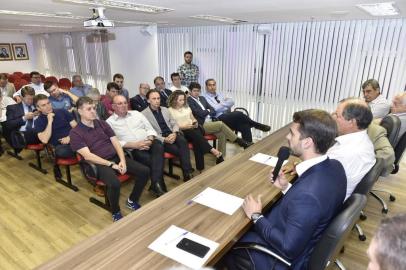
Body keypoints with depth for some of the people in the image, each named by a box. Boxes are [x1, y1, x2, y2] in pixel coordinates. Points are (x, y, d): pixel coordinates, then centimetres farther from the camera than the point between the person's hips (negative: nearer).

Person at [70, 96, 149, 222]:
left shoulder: (102, 123, 13)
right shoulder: (75, 133, -3)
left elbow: (116, 142, 8)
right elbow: (87, 156, -13)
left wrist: (122, 160, -9)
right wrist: (111, 164, -18)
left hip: (116, 157, 6)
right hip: (99, 164, -5)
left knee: (144, 171, -11)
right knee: (114, 183, -36)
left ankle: (132, 201, 12)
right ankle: (116, 212, -4)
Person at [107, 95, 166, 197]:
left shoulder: (136, 113, 19)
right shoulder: (110, 122, 6)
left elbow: (150, 129, 16)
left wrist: (149, 139, -7)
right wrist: (134, 145, -17)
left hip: (148, 143, 3)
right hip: (132, 150, -3)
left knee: (158, 145, -32)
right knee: (150, 159, -33)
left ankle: (156, 184, -34)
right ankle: (159, 184, -16)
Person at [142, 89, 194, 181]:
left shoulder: (165, 109, 17)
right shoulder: (144, 114, -1)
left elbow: (174, 124, 14)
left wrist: (174, 133, -10)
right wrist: (164, 139, -19)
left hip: (171, 134, 4)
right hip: (160, 140, -4)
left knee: (183, 141, -30)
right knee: (180, 150, -28)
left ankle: (188, 172, -30)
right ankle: (187, 172, -12)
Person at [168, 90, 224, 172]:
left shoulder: (187, 107, 20)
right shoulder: (170, 110, 3)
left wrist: (195, 123, 3)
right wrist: (184, 126, -15)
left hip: (193, 128, 4)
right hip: (181, 131, -4)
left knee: (197, 141, -33)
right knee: (196, 135, -36)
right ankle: (215, 152, -43)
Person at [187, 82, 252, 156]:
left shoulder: (202, 98, 20)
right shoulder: (189, 101, -4)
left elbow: (213, 110, 15)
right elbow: (200, 113, -14)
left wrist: (206, 113, -5)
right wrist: (208, 111, 5)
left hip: (210, 122, 7)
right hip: (201, 125, -7)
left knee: (222, 134, -20)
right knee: (221, 124, -25)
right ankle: (240, 142, -15)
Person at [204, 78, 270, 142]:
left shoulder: (219, 95, 24)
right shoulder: (206, 97, 2)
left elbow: (232, 102, 12)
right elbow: (215, 109, -14)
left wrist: (223, 103, -5)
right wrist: (226, 103, -3)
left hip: (229, 115, 7)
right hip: (219, 118, -7)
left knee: (245, 125, -22)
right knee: (239, 114, -30)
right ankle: (258, 125, -13)